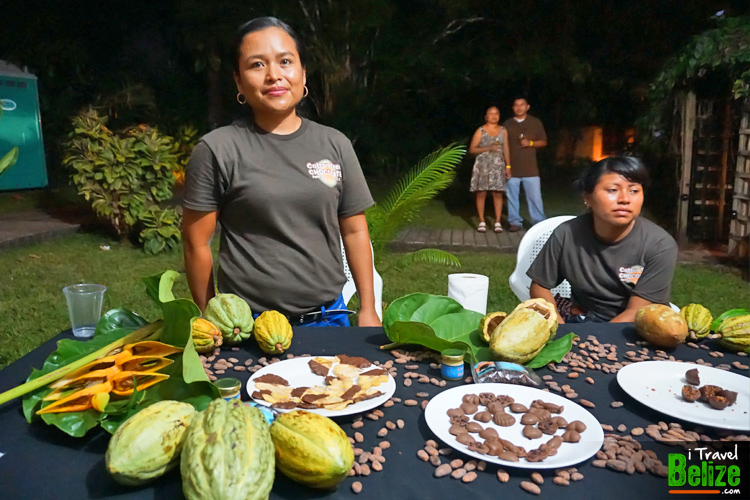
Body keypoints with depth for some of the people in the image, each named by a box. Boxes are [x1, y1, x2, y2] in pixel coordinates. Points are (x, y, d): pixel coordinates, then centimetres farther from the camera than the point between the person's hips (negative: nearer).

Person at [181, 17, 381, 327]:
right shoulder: (217, 149, -8)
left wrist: (368, 309, 4)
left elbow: (354, 231, 5)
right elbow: (196, 242, -3)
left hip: (328, 318, 3)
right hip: (248, 325, -2)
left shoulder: (335, 145, 1)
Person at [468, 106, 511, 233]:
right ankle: (482, 222, 5)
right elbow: (472, 149, -2)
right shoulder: (480, 131, 1)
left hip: (498, 166, 2)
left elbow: (506, 149, 10)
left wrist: (508, 166, 3)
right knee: (481, 193, -3)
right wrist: (488, 148, -13)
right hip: (483, 165, -2)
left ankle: (497, 222, 1)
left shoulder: (503, 131, 10)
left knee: (498, 193, -4)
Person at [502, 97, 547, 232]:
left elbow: (544, 142, 10)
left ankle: (539, 223, 5)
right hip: (512, 168, 1)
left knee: (535, 197, -2)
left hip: (530, 168, -1)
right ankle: (515, 222, 13)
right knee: (512, 197, 4)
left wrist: (530, 143, -10)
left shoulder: (535, 123, 7)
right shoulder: (507, 124, 8)